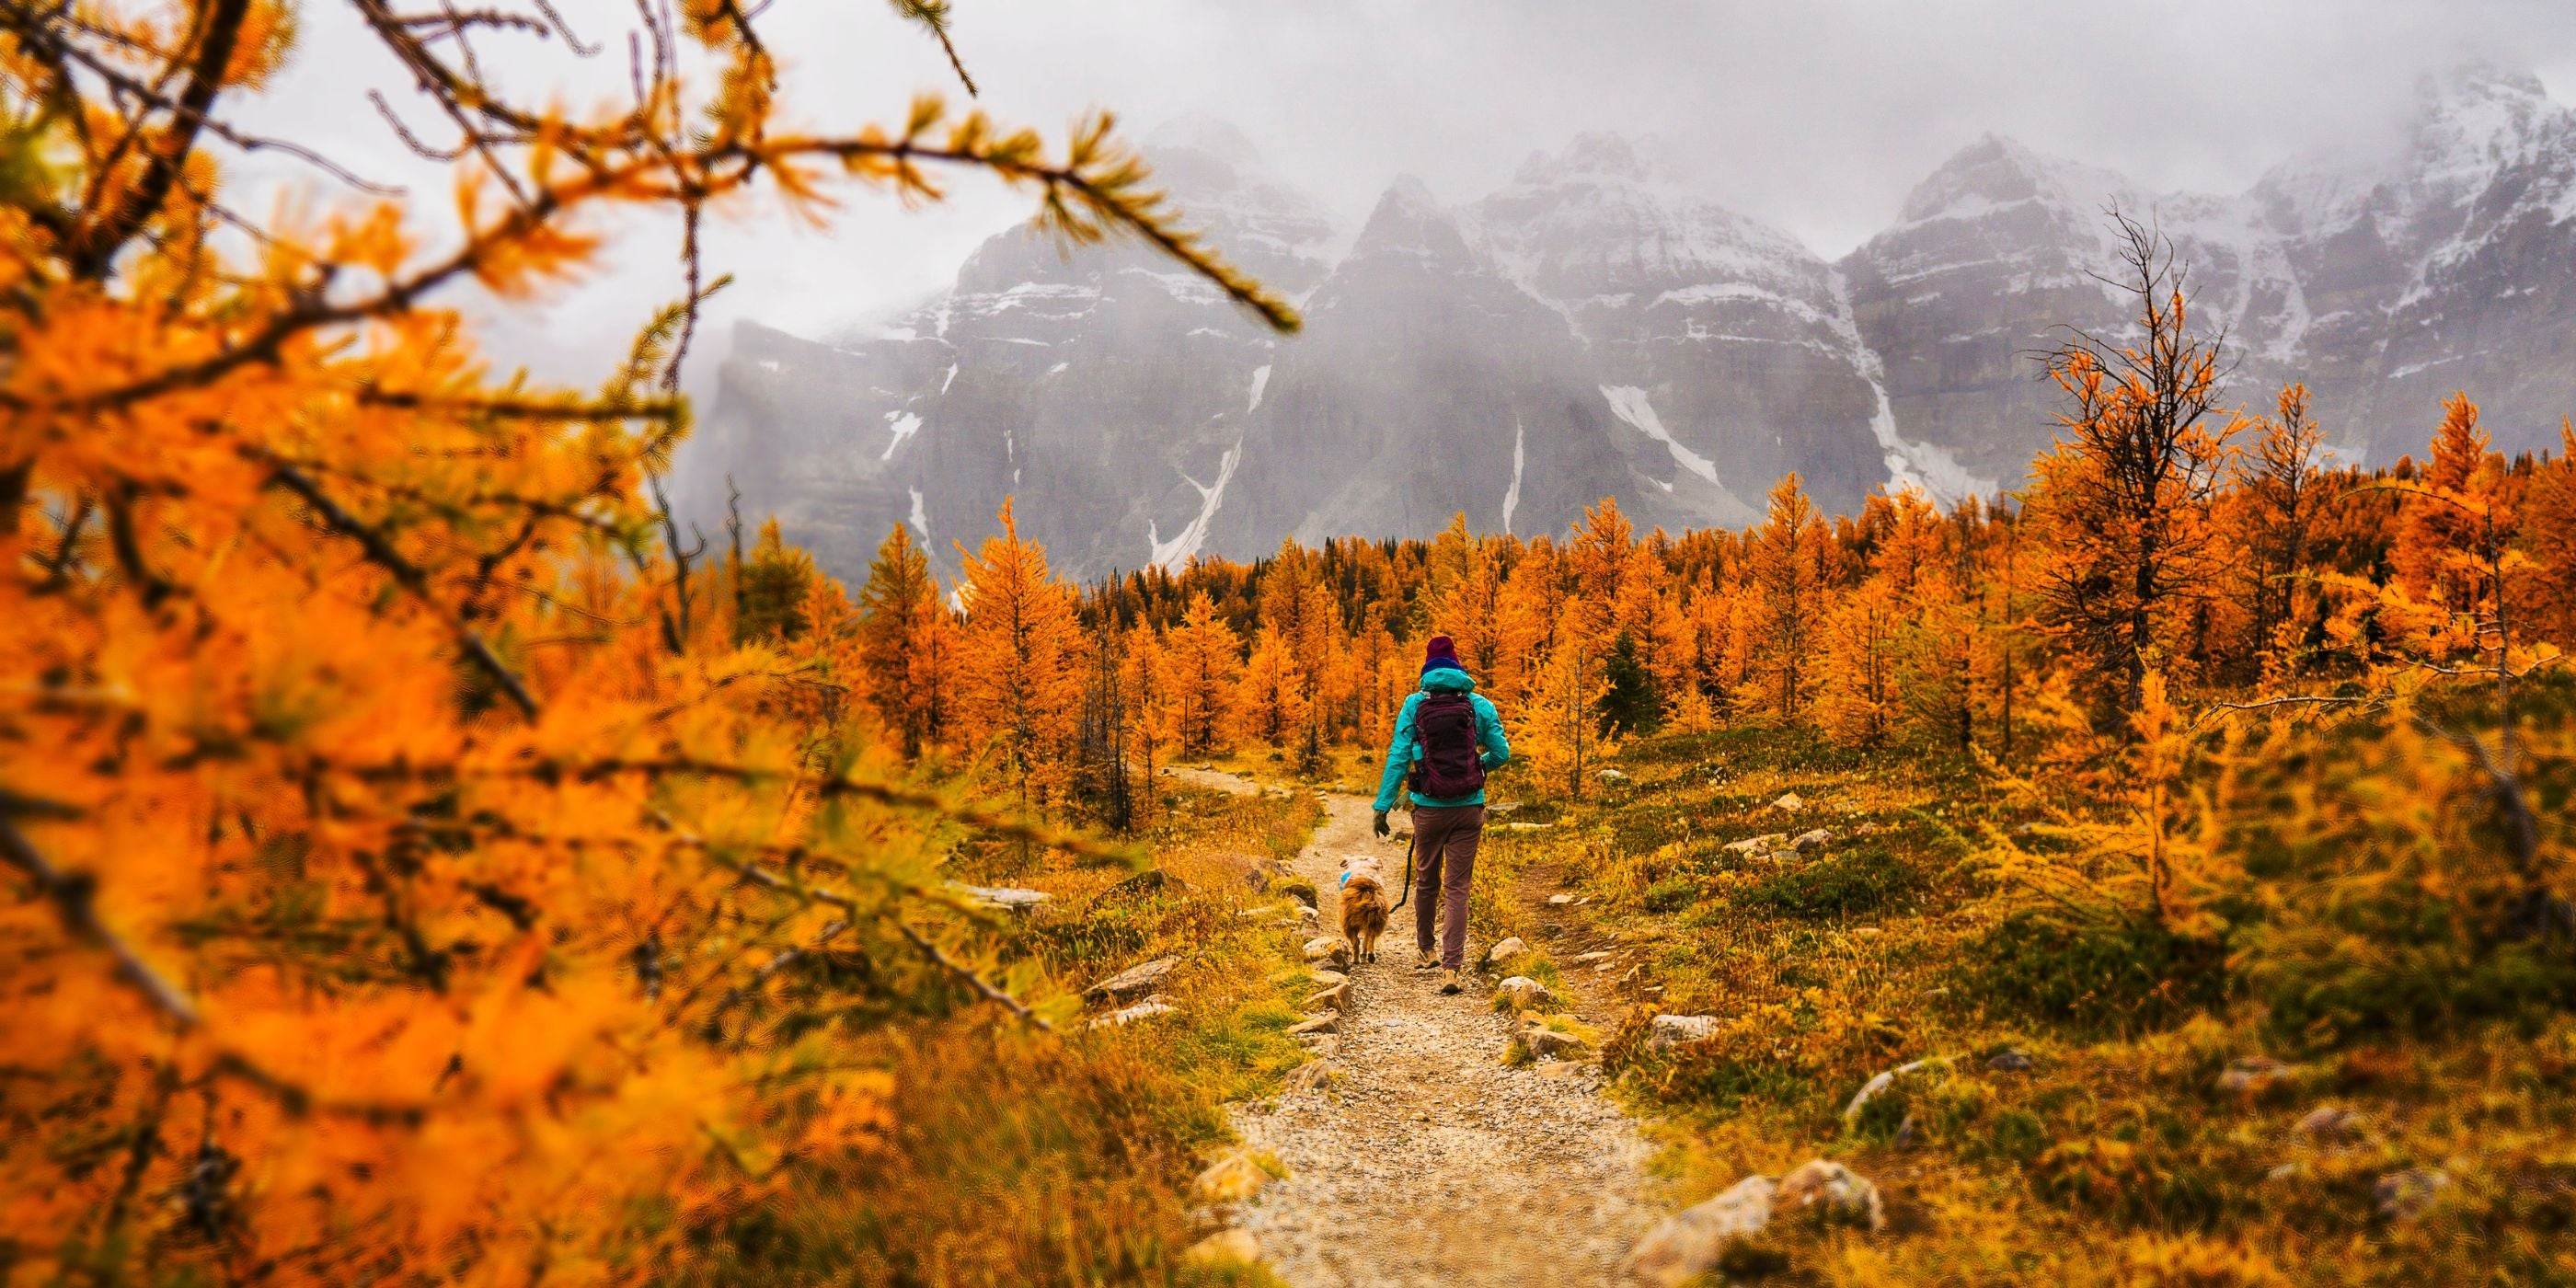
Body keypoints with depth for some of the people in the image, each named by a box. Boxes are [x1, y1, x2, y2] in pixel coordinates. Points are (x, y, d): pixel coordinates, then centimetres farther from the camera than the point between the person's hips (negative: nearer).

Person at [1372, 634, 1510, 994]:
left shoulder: (1414, 705, -1)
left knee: (1426, 881, 19)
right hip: (1469, 808, 0)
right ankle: (1451, 968, -8)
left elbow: (1397, 758, -4)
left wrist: (1383, 805, -1)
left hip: (1429, 809, 0)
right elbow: (1501, 754, 4)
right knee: (1457, 888, 2)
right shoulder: (1480, 705, 1)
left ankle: (1425, 951, 36)